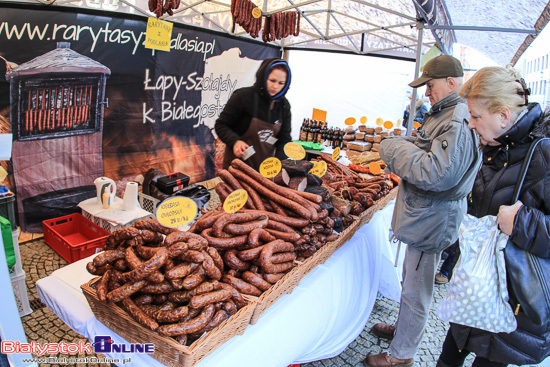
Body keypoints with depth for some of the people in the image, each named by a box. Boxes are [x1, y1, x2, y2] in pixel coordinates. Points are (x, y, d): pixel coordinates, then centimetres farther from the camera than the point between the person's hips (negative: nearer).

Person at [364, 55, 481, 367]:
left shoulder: (460, 123, -23)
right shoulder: (447, 114, 12)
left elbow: (435, 173, -33)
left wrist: (393, 148, -21)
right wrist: (402, 144, 2)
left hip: (433, 220, -10)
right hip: (425, 214, 11)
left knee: (416, 291, 6)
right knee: (411, 279, 25)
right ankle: (404, 329, 46)